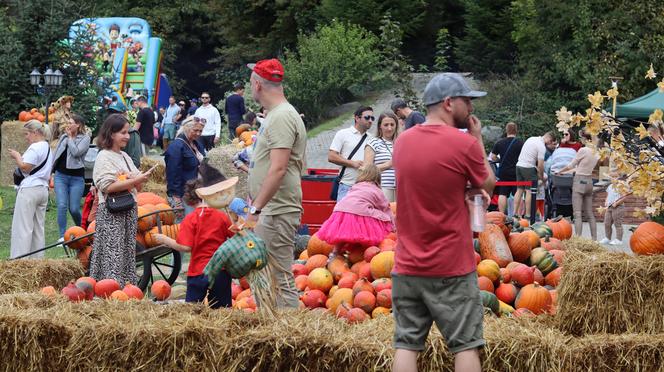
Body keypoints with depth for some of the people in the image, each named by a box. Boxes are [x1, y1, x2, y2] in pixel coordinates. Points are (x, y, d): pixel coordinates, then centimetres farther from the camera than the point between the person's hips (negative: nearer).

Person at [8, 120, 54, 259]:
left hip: (30, 189, -10)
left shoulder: (35, 147, -14)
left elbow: (25, 167, -18)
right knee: (38, 227, 11)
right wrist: (20, 157, 14)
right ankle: (37, 259, 12)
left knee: (22, 227, -8)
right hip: (43, 189, 10)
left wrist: (17, 156, -3)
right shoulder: (47, 147, 17)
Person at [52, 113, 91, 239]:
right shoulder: (64, 136, 11)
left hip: (77, 177, -3)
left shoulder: (85, 138, -3)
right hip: (61, 175, 3)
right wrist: (50, 171, 19)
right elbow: (56, 154, 19)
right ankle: (62, 236, -8)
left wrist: (70, 137, -7)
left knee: (74, 209, -2)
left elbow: (76, 152, -18)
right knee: (62, 206, -10)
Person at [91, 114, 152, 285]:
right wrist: (134, 180, -18)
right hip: (111, 213, -8)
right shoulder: (104, 157, -6)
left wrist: (140, 181, -4)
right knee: (113, 253, -11)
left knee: (128, 251, 7)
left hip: (129, 211, 8)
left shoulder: (125, 157, 18)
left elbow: (138, 188, 20)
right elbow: (108, 186, -18)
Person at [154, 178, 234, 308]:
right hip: (221, 272, 3)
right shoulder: (222, 216, -1)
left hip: (198, 272, -3)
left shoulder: (190, 219, -9)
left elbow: (185, 247, -16)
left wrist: (165, 240, -4)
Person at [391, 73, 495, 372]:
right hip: (451, 268, -5)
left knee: (406, 344, 4)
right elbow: (488, 184, 4)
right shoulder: (465, 143, -13)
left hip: (408, 265, 5)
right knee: (465, 344, 3)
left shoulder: (403, 141, 5)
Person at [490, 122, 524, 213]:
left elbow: (493, 157, 6)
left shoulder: (499, 143, 3)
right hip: (516, 172, -2)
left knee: (502, 194, 4)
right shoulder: (520, 143, -7)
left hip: (503, 172, 2)